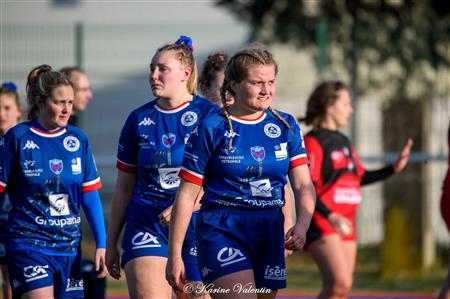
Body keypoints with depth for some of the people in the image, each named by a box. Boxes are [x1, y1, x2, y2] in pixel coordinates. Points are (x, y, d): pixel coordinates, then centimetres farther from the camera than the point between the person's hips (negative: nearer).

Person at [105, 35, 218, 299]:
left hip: (195, 226, -2)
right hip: (146, 225, 2)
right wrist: (111, 243, 15)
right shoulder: (140, 119, 9)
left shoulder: (208, 114, 0)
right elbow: (124, 187, 15)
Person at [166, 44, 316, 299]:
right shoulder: (212, 128, -5)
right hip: (222, 232, -5)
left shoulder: (286, 126, 7)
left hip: (270, 234, 5)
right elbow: (187, 194, -3)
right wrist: (175, 254, -6)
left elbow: (304, 185, 2)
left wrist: (302, 225, -19)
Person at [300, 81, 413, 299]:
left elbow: (360, 177, 24)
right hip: (321, 223, -9)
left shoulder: (343, 142, 18)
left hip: (345, 223, 9)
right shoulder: (314, 142, -10)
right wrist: (330, 216, -31)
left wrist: (394, 168, 15)